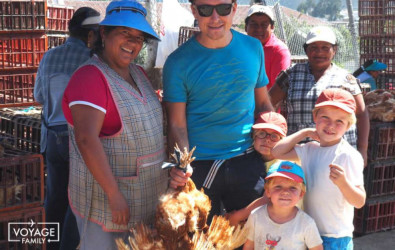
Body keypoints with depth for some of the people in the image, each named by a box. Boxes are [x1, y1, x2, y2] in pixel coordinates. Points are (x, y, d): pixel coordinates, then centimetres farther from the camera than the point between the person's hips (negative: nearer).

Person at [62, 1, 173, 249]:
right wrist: (114, 195, -25)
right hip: (107, 197, -8)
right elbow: (87, 139, -26)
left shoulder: (139, 73, 8)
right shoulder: (91, 77, -18)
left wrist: (167, 168, 10)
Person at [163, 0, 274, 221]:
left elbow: (263, 103, 11)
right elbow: (177, 124, -7)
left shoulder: (253, 48, 3)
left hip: (247, 161, 3)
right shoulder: (178, 61, -7)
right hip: (199, 166, -2)